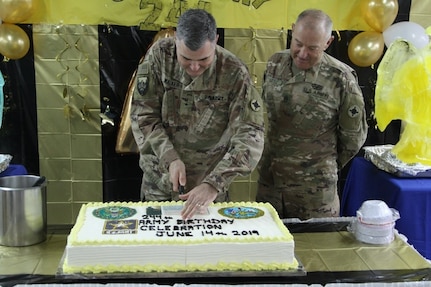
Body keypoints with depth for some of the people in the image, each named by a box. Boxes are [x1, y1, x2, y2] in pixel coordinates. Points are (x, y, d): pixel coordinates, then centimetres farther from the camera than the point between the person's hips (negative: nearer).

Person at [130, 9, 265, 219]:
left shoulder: (234, 73, -16)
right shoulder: (159, 55, -11)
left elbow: (250, 135, -21)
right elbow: (142, 116, -9)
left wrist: (213, 185, -31)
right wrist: (169, 158, -21)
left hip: (210, 182, -1)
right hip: (159, 180, 1)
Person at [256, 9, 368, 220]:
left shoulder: (341, 78, -15)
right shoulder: (274, 64, -1)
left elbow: (354, 136, -3)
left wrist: (328, 166, 9)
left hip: (314, 186, -4)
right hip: (269, 178, 4)